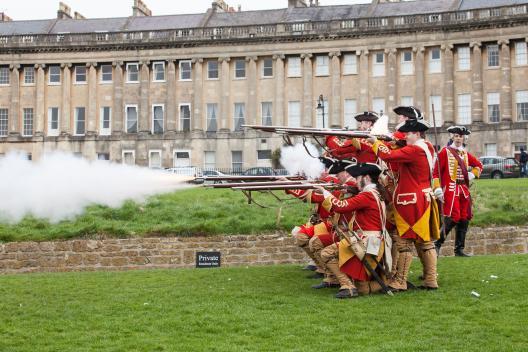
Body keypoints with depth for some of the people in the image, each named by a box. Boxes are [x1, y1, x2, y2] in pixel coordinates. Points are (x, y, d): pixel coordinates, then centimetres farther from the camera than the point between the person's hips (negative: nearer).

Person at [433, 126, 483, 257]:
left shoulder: (466, 154, 15)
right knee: (452, 218, -16)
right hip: (450, 189, -7)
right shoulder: (445, 152, -3)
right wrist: (438, 188, -17)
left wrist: (472, 174, 10)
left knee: (464, 219, 7)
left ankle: (459, 249, 14)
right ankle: (437, 244, -5)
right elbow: (436, 171, -8)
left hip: (464, 189, 7)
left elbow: (479, 165, 30)